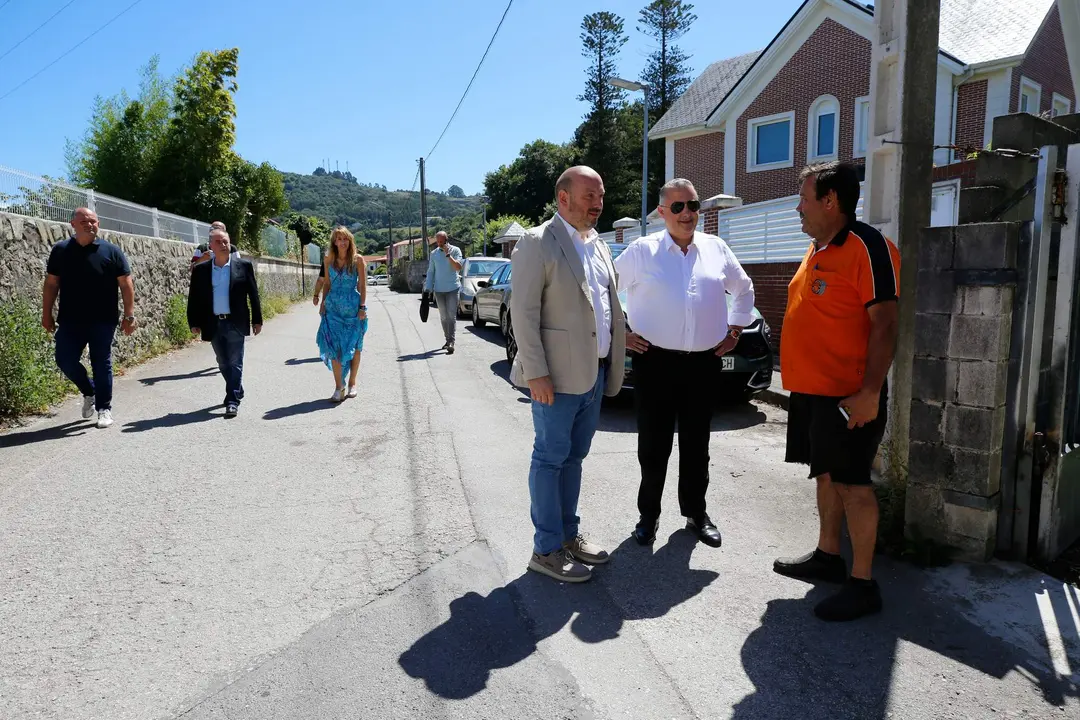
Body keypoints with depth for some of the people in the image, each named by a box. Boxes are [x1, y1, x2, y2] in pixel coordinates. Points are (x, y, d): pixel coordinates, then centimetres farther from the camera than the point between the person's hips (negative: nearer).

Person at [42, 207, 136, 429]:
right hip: (70, 320, 2)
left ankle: (104, 408, 14)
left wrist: (129, 315, -7)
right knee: (65, 360, 0)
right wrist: (46, 314, 6)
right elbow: (51, 284, 9)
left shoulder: (111, 251, -1)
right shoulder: (60, 250, 5)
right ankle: (89, 392, 27)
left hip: (103, 321, -2)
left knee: (101, 365, 3)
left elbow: (126, 284, -2)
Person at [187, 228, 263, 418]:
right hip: (214, 324, 3)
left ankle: (233, 401, 0)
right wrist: (193, 323, 2)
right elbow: (194, 298, 7)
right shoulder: (201, 270, 5)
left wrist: (257, 320, 0)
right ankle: (237, 391, 32)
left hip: (235, 324, -3)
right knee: (223, 364, 14)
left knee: (235, 363, -3)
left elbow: (253, 294, 2)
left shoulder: (244, 266, 0)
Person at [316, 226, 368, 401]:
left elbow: (362, 285, -2)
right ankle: (339, 387, 1)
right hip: (333, 307, 2)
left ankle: (352, 383, 20)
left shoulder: (357, 259, -2)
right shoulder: (328, 260, 5)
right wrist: (323, 303, 7)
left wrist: (362, 307, -8)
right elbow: (327, 284, 13)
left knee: (354, 346, 6)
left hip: (353, 307, -2)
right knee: (334, 346, -5)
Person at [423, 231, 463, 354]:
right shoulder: (434, 254, 10)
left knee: (451, 315, -11)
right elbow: (430, 272, 14)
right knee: (443, 317, 9)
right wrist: (428, 288, 6)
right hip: (439, 290, 4)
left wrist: (448, 254, -18)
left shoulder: (455, 251, -1)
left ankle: (451, 342, -16)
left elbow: (458, 267, -13)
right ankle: (448, 340, 21)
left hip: (452, 289, -4)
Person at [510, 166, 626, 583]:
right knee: (550, 459, 2)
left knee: (573, 457, 16)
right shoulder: (538, 243, -9)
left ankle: (568, 534, 29)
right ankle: (546, 550, 13)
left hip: (595, 373, 8)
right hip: (558, 375, -7)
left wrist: (612, 364, 12)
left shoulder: (599, 246, 15)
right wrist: (536, 373, -19)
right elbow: (523, 311, -15)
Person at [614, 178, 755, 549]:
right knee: (654, 446, 5)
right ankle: (648, 514, 21)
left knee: (696, 445, 13)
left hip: (704, 363, 3)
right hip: (655, 362, -3)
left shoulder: (716, 248, 8)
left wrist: (735, 329, 16)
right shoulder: (641, 250, -2)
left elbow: (743, 289, 23)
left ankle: (696, 512, 29)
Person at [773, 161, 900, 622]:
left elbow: (884, 325, -19)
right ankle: (827, 557, 32)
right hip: (812, 390, 9)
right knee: (826, 474, 17)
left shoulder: (867, 247, -14)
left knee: (851, 483, -2)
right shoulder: (817, 249, 14)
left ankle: (862, 585, 9)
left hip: (848, 395, -9)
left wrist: (869, 393, -25)